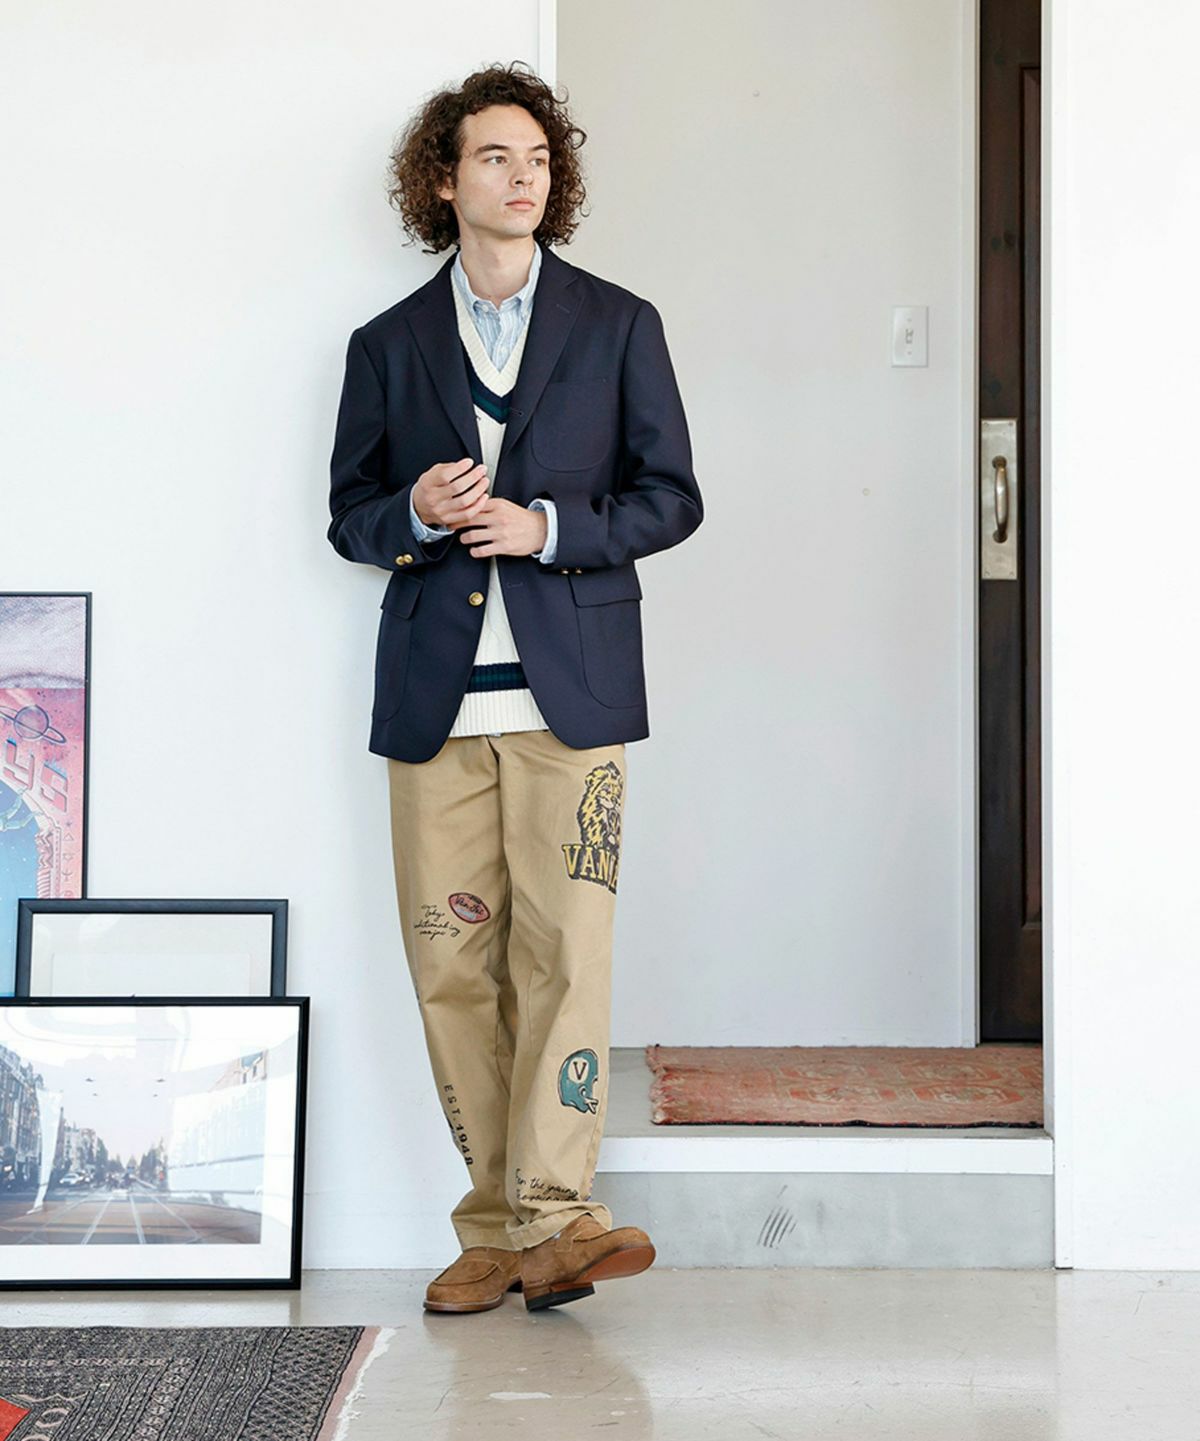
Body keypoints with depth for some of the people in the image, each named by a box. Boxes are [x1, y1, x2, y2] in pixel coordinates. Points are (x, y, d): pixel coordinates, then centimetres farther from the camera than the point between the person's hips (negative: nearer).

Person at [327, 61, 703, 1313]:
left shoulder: (618, 327, 9)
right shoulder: (388, 345, 14)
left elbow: (670, 496, 7)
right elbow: (348, 516, 14)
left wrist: (549, 527, -10)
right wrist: (415, 514, -9)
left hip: (569, 688, -2)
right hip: (435, 692, 2)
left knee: (563, 949, -10)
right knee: (450, 960, 2)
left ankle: (552, 1221, -7)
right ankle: (492, 1225, 11)